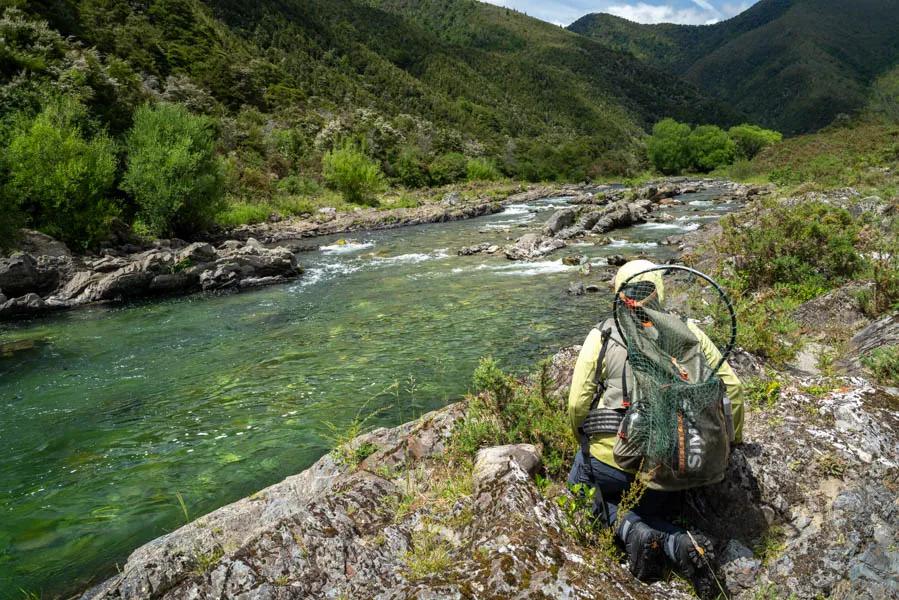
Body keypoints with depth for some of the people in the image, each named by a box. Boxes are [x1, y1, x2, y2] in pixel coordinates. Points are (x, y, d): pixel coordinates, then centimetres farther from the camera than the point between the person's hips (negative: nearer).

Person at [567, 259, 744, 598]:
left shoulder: (603, 336, -7)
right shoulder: (688, 331, 2)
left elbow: (578, 405, -9)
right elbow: (732, 389, 4)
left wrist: (586, 442, 11)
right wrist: (734, 440, 20)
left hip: (613, 458, -3)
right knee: (655, 511, 30)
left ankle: (631, 530, -3)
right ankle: (680, 543, -4)